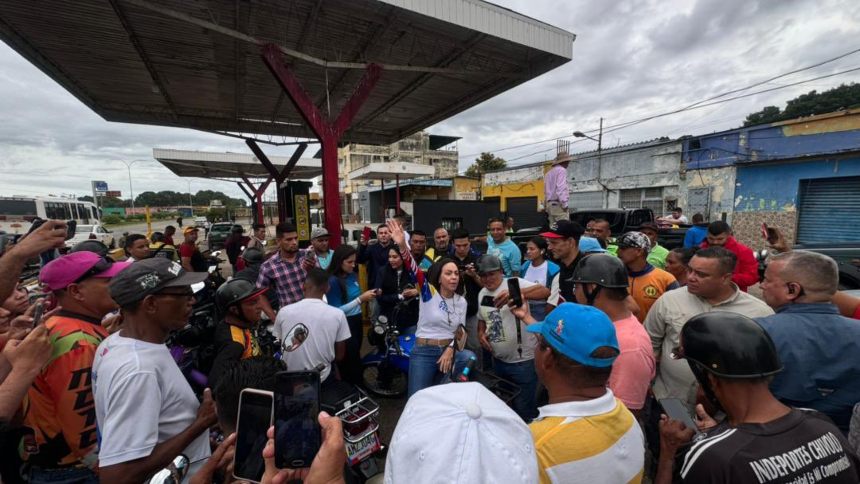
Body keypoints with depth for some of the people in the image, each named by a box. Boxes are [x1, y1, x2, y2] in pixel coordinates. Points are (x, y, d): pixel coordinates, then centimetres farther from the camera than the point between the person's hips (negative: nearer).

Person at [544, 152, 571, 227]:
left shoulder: (549, 172, 21)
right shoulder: (561, 170, -5)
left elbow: (545, 190, 21)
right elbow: (561, 188, -17)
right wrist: (564, 203, -18)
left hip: (550, 203, 9)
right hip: (558, 204, -9)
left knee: (553, 228, 5)